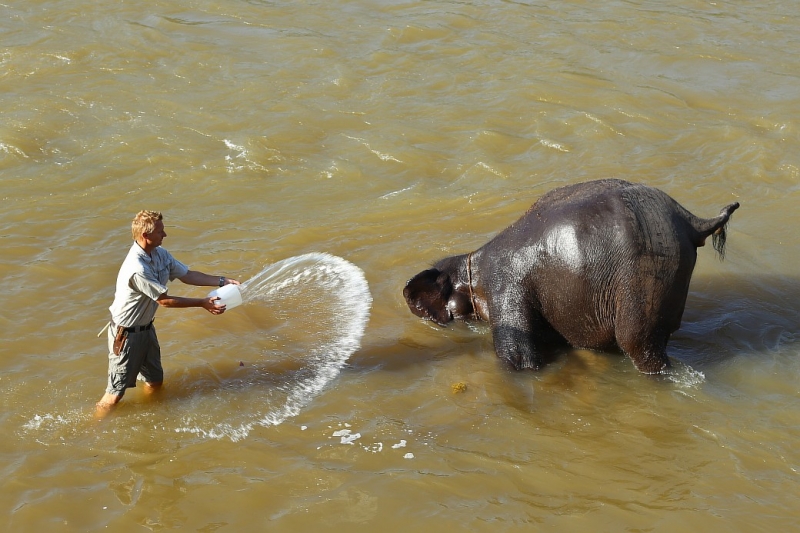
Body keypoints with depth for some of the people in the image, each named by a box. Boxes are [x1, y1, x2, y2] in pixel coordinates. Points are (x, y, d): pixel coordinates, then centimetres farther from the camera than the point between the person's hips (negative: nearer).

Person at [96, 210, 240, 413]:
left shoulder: (160, 254, -5)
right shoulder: (137, 269, -33)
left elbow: (187, 275, 7)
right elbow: (165, 300, -25)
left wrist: (221, 281, -1)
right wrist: (203, 303, -19)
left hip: (146, 328, 9)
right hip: (126, 333, -9)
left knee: (155, 381, 20)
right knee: (116, 392, -2)